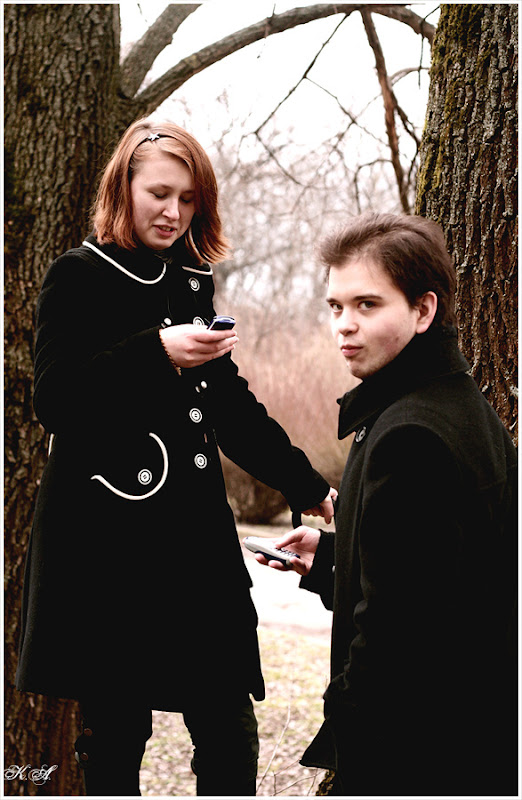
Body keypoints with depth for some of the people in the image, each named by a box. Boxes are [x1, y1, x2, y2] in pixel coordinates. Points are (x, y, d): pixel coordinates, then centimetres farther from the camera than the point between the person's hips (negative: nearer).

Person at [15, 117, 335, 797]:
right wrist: (158, 353, -21)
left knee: (229, 728, 1)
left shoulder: (193, 284, 16)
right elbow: (55, 401, -12)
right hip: (106, 534, -5)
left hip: (194, 530, 5)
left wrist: (310, 487, 15)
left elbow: (231, 407, 21)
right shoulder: (77, 278, -1)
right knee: (115, 729, 2)